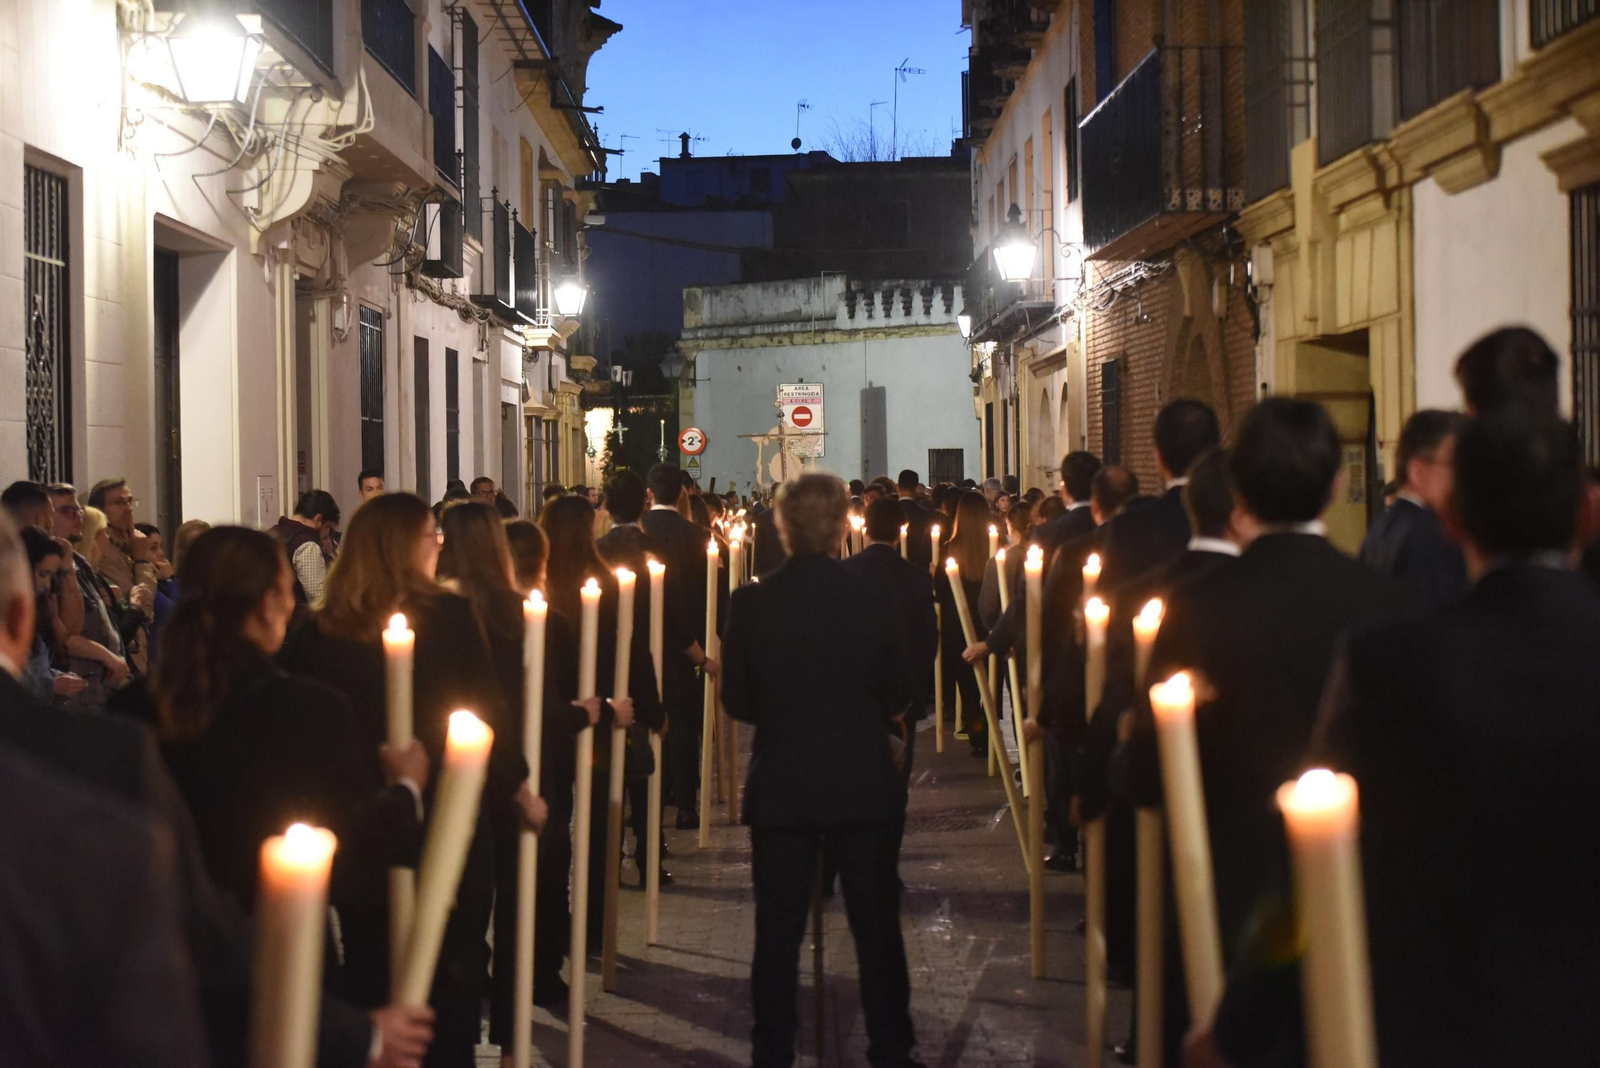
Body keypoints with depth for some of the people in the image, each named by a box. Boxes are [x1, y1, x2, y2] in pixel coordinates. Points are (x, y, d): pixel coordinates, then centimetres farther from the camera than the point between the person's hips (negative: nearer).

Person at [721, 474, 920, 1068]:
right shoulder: (872, 600, -9)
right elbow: (897, 696, -1)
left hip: (780, 786, 0)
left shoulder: (750, 604, -9)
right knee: (875, 924, 10)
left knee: (778, 928, 7)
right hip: (863, 783, 0)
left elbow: (736, 701, -2)